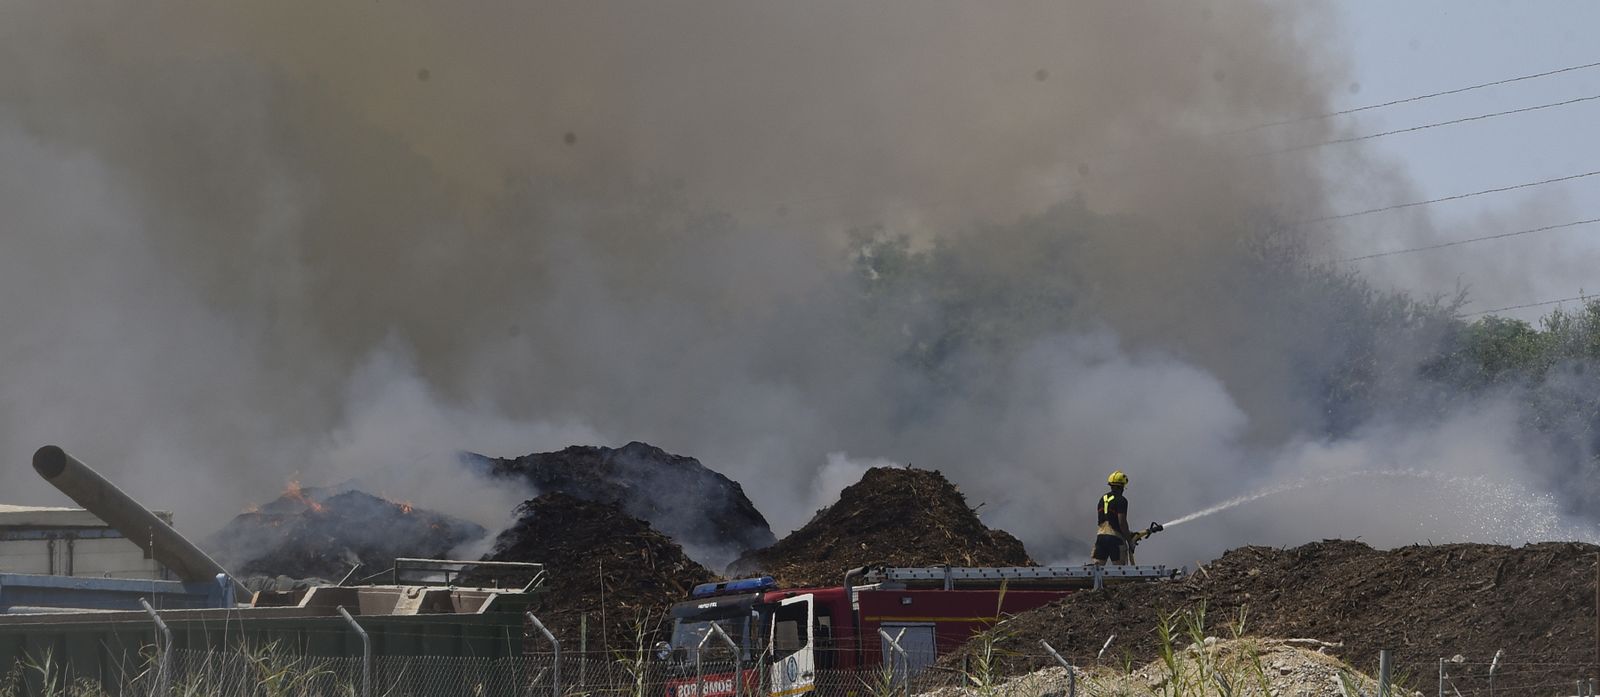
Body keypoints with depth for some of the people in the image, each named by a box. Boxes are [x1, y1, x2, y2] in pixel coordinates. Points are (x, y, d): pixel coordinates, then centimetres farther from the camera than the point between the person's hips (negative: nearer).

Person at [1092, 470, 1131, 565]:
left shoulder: (1102, 499, 16)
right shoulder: (1121, 500, -8)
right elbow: (1122, 522, -16)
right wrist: (1129, 539, -4)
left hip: (1101, 535, 6)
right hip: (1115, 538, -6)